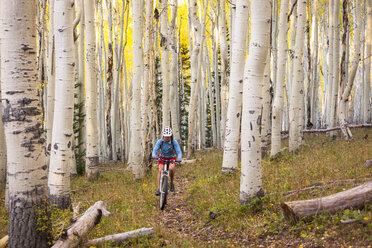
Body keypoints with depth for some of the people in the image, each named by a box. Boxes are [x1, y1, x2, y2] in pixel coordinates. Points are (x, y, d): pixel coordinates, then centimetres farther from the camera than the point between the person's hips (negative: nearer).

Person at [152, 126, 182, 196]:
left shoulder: (174, 142, -23)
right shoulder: (160, 142, -21)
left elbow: (179, 151, -26)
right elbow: (155, 150, -27)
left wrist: (179, 158, -47)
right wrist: (154, 155, -50)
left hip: (171, 158, -1)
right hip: (162, 158, 1)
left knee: (171, 168, -29)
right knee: (160, 170, -22)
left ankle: (172, 182, -4)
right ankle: (158, 188, -18)